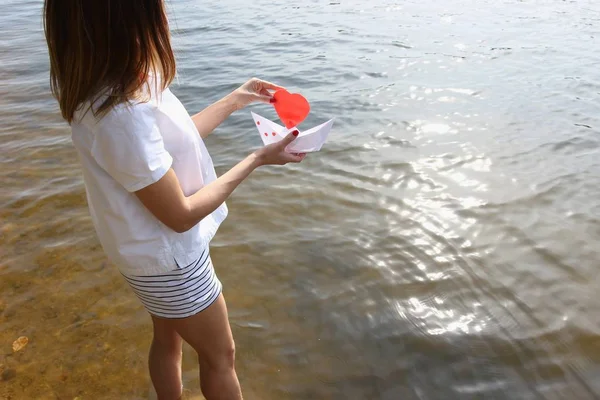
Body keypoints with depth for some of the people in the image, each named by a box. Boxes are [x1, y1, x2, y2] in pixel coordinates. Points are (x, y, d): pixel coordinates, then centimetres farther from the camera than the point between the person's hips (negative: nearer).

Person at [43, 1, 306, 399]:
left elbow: (175, 138, 8)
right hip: (172, 260, -8)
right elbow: (182, 215, -26)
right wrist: (257, 159, -20)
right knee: (220, 355, 16)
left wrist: (235, 101, 11)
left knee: (168, 339, 28)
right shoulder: (121, 115, -36)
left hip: (158, 248, 8)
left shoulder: (122, 82, -7)